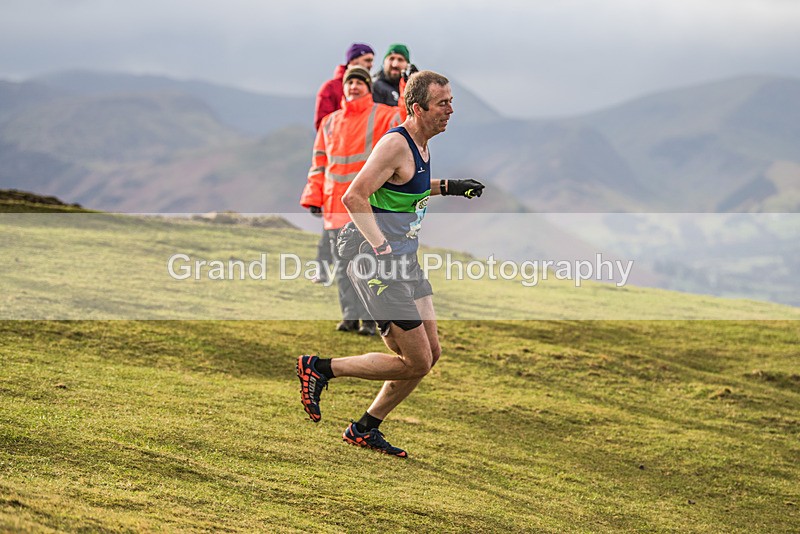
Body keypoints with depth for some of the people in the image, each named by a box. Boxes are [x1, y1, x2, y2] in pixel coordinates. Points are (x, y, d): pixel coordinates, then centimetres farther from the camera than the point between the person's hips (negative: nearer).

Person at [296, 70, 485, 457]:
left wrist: (447, 187, 20)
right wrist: (382, 249, -27)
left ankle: (365, 429, 21)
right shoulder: (396, 145, -18)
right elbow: (353, 197, -24)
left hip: (405, 264, 10)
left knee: (431, 353, 10)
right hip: (378, 268, -10)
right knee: (417, 362, -8)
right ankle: (320, 369, 2)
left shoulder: (420, 145, 12)